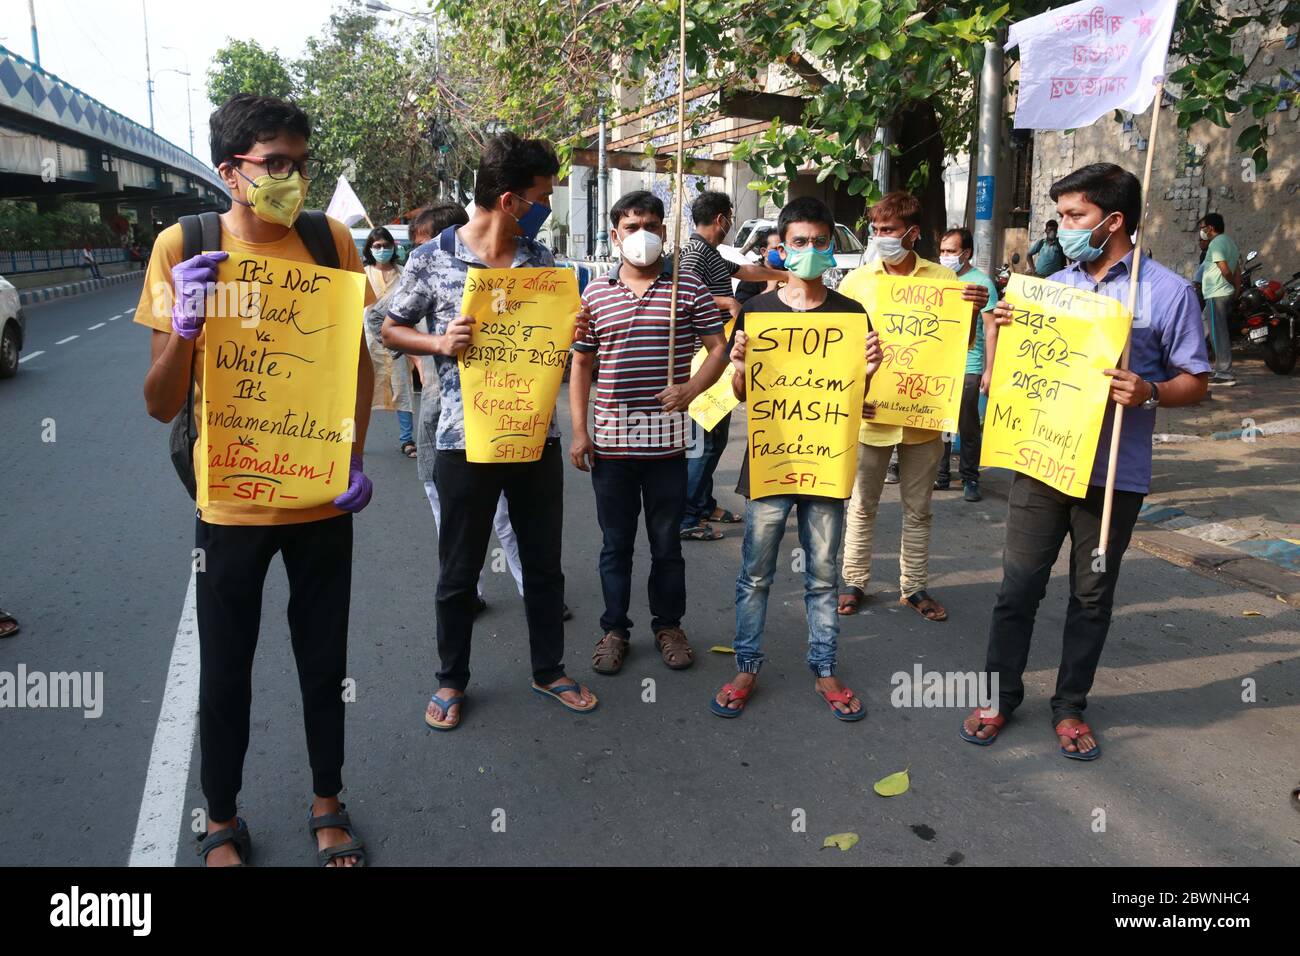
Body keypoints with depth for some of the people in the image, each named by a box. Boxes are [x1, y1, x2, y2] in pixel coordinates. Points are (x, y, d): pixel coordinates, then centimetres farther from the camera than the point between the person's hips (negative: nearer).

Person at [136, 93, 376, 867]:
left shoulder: (332, 241, -3)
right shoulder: (183, 249, -7)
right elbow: (161, 405, -6)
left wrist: (358, 458, -2)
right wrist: (185, 325, -24)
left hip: (323, 498, 2)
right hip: (231, 503, -1)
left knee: (325, 666, 14)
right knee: (224, 678, 10)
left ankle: (329, 803, 36)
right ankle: (222, 825, 33)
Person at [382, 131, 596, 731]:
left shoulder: (542, 259, 4)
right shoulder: (431, 259, -6)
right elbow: (391, 330, 3)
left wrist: (575, 332, -9)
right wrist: (440, 343, -16)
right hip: (465, 439, -3)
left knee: (543, 563, 14)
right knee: (459, 571, 10)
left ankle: (549, 670, 32)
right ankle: (451, 680, 30)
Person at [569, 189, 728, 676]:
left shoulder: (689, 287, 1)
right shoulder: (595, 294, 5)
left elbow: (718, 349, 2)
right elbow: (581, 364, 9)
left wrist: (690, 390, -16)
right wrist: (579, 431, 2)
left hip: (667, 440, -1)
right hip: (610, 440, 1)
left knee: (667, 542, 10)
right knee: (615, 543, 11)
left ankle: (669, 625, 28)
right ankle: (615, 629, 25)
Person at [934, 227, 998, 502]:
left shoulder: (982, 283, -5)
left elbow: (991, 329, -6)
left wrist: (989, 370, -11)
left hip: (968, 368, -4)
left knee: (968, 428, 4)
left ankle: (970, 479, 14)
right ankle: (941, 474, 19)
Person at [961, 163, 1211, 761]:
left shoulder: (1167, 292, -3)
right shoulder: (1050, 286, 8)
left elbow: (1196, 382, -1)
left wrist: (1149, 393, -21)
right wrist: (1001, 332, -4)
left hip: (1114, 473, -2)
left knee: (1092, 595, 11)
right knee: (1019, 586, 6)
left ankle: (1070, 706, 27)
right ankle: (1001, 695, 22)